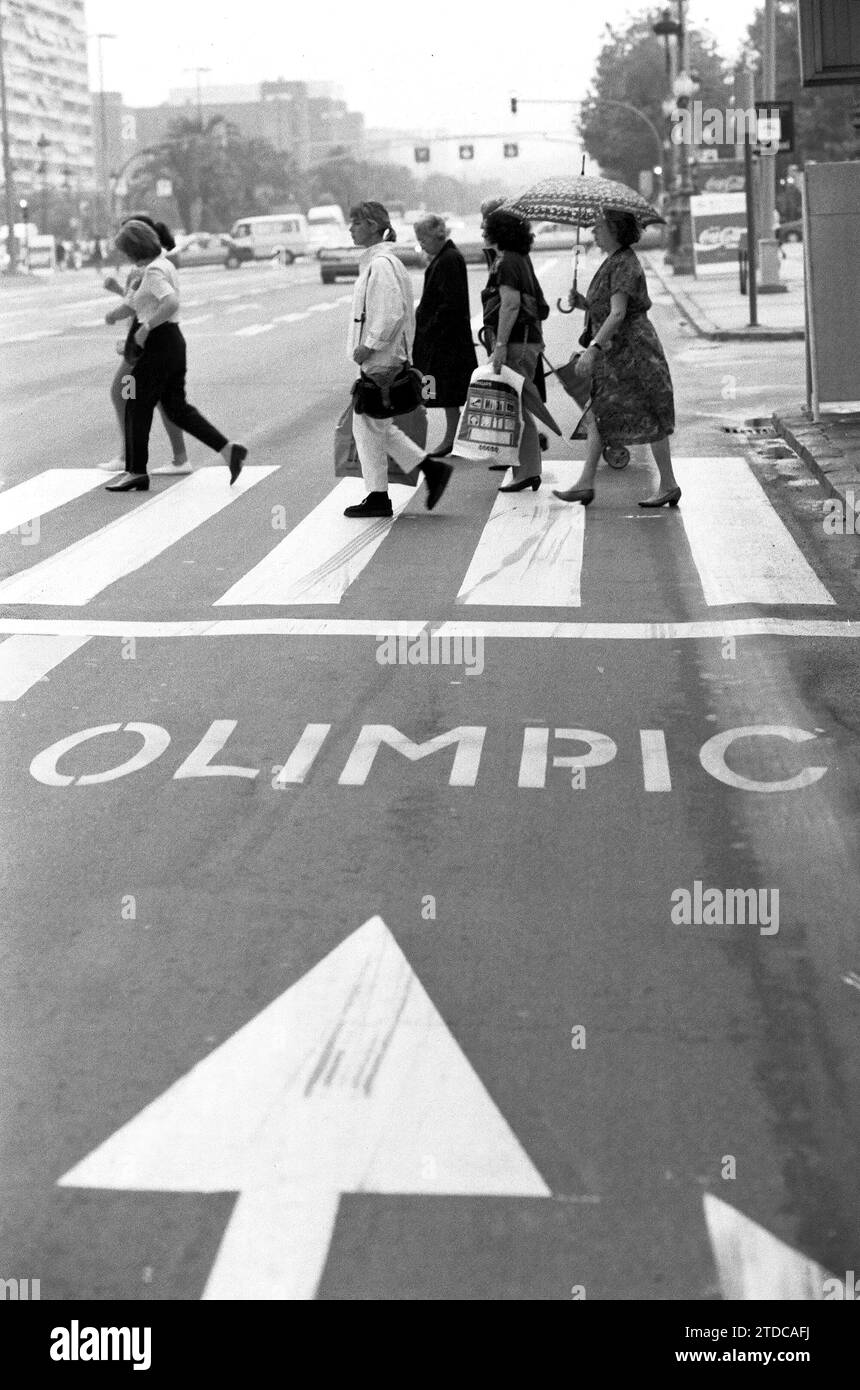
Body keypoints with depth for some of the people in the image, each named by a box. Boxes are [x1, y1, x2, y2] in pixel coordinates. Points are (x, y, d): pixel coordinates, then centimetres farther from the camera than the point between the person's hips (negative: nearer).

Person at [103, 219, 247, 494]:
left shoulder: (154, 271, -15)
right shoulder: (163, 264, 15)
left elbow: (171, 303, -31)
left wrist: (145, 328, -23)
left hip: (159, 344, -10)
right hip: (174, 341, 10)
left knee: (136, 407, 1)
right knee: (177, 408, 11)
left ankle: (136, 472, 7)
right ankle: (228, 449, 4)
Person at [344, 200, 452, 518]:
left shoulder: (381, 264, -16)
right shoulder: (376, 262, 16)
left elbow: (392, 312, -25)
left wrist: (368, 346, -21)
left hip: (379, 360, -10)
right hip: (382, 358, 10)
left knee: (368, 425, -1)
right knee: (377, 426, 15)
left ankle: (377, 498, 8)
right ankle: (432, 467, 16)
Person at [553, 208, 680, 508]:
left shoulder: (624, 264, -16)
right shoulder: (613, 262, 15)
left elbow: (618, 313, -26)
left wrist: (594, 348, -31)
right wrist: (585, 303, 3)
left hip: (631, 351, -10)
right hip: (613, 352, 10)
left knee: (648, 420, -3)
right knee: (599, 415, 7)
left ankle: (668, 486, 5)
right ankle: (585, 483, 7)